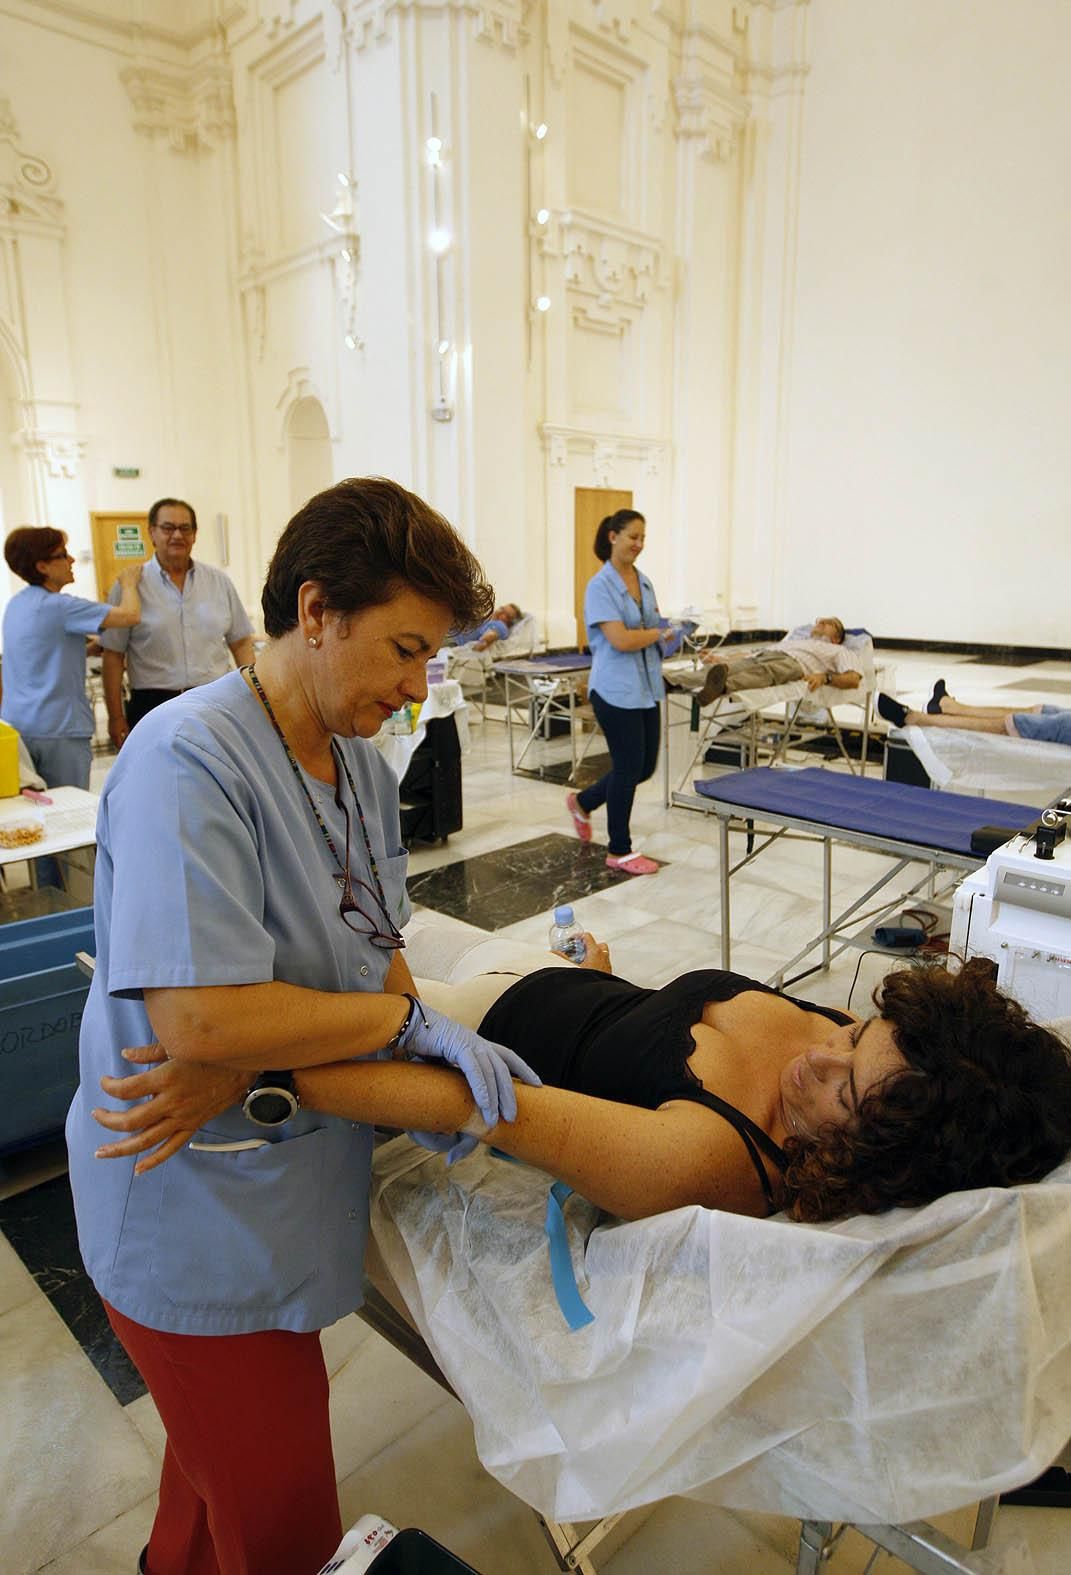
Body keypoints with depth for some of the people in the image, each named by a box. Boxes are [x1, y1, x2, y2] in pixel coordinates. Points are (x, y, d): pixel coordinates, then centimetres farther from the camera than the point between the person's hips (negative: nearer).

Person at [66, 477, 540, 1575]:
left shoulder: (361, 768, 2)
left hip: (287, 1186, 8)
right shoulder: (188, 759, -26)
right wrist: (413, 1021, -23)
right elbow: (196, 1019, -33)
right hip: (198, 1220, -8)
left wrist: (429, 1076, -9)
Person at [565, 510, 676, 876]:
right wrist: (661, 632, -10)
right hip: (617, 690, -8)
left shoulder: (644, 582, 11)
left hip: (647, 687, 8)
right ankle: (620, 852, 15)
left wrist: (668, 637, -1)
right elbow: (620, 640, -21)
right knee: (629, 766, -1)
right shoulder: (600, 586, -12)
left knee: (645, 766, 12)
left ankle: (583, 802, 35)